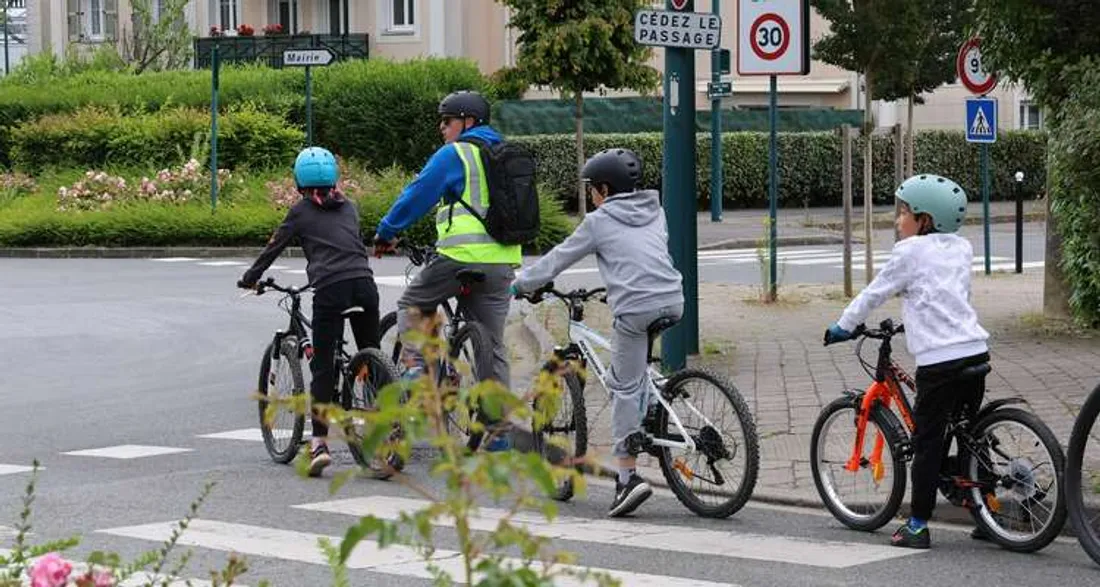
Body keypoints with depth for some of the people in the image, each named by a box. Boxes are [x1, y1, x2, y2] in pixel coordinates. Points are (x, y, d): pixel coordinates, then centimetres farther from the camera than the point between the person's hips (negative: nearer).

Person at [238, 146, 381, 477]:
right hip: (364, 283, 4)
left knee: (323, 367, -1)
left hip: (330, 289, -4)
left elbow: (274, 247, 18)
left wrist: (249, 279, 32)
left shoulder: (301, 211, 11)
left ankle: (319, 442, -9)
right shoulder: (348, 207, 22)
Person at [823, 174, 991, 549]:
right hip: (976, 352, 6)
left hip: (939, 360, -6)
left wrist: (842, 327, 19)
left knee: (927, 441, 0)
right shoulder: (961, 248, 16)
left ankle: (918, 526, 3)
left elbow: (874, 294, 4)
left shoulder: (910, 252, -3)